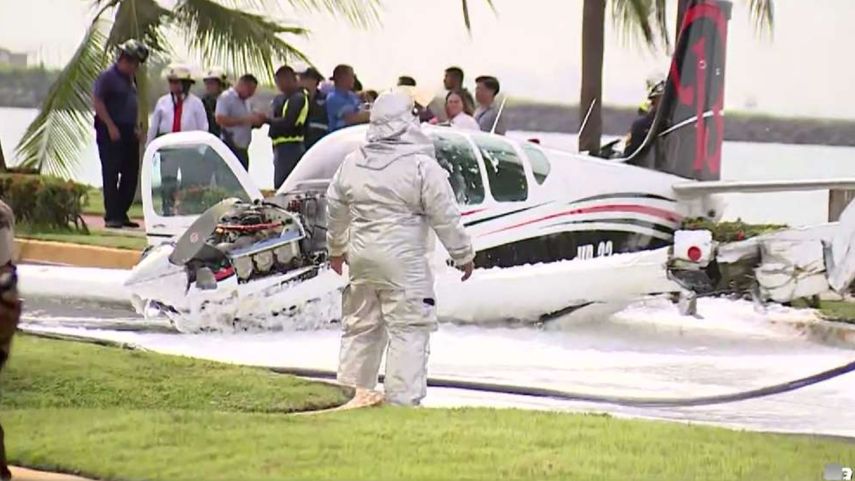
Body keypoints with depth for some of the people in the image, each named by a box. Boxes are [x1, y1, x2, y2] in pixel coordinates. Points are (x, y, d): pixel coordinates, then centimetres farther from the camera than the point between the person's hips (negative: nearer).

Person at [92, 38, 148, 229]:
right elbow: (97, 102, -15)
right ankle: (111, 216, -5)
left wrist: (136, 127, 14)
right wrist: (111, 127, -19)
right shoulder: (107, 76, -9)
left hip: (128, 132, 8)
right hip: (110, 132, -8)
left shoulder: (130, 78, 17)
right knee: (111, 174, -6)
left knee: (131, 174, 8)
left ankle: (122, 214, 15)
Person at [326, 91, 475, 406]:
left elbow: (335, 210, 20)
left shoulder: (352, 164, 8)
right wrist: (463, 255, 3)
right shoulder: (422, 166, -11)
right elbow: (445, 217, -9)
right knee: (408, 331, -3)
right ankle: (402, 398, -7)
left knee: (360, 327, 17)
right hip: (404, 262, -6)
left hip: (361, 260, 6)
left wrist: (337, 247, 36)